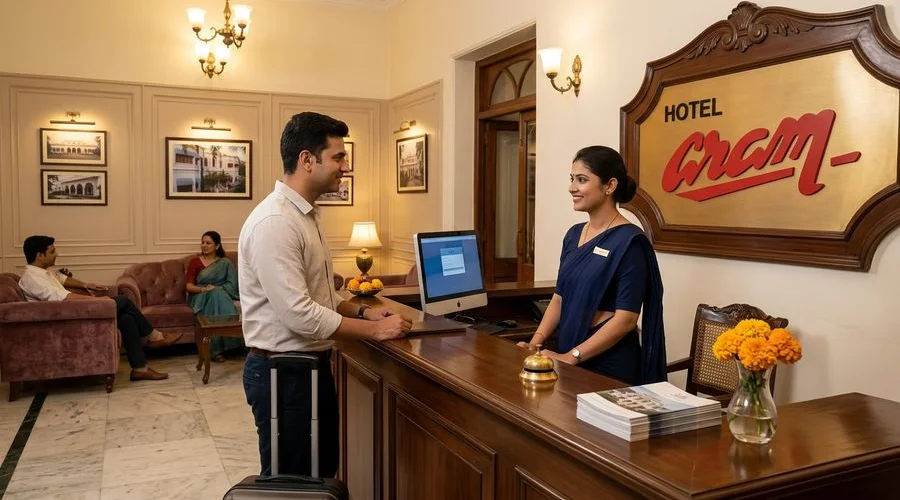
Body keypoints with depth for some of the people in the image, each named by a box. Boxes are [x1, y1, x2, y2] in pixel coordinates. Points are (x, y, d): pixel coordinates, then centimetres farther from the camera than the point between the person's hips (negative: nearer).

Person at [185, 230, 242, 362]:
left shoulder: (226, 263, 13)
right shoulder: (195, 262, 13)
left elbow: (232, 284, 0)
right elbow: (189, 286, 3)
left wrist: (217, 289, -18)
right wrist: (204, 289, -17)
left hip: (222, 295, 0)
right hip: (200, 297, 0)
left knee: (217, 295, -37)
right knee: (214, 296, -36)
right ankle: (216, 349, -42)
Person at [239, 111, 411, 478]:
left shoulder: (305, 215, 10)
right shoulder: (274, 222, -23)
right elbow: (299, 315, -27)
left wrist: (362, 311, 4)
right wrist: (374, 331, -19)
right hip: (282, 371, -10)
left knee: (322, 471, 21)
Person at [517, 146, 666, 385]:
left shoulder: (628, 242, -14)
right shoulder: (573, 235, 8)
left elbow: (625, 319, -18)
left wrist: (571, 357, -20)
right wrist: (536, 341, -2)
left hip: (609, 366, -6)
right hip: (567, 359, 6)